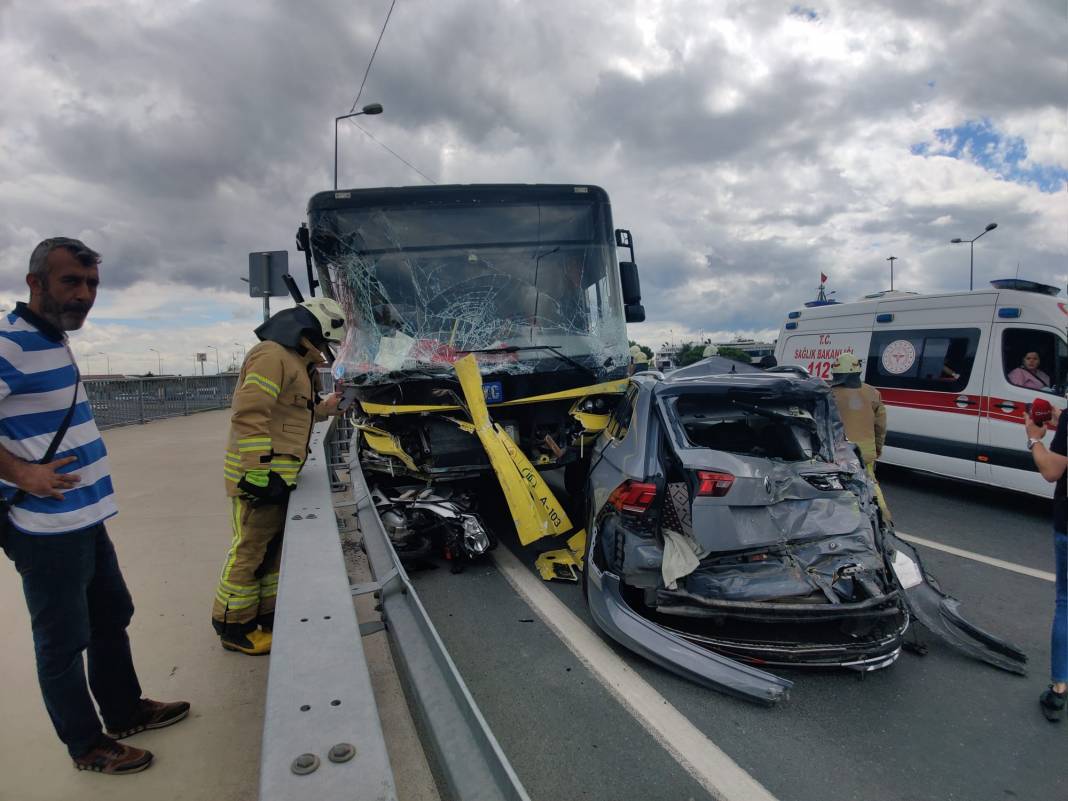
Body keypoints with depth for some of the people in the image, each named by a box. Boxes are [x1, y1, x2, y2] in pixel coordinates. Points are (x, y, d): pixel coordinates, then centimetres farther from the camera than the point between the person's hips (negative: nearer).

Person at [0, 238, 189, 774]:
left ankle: (125, 712, 39)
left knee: (112, 619, 21)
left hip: (85, 522, 10)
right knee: (63, 643, 8)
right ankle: (87, 746, 26)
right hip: (49, 532, -10)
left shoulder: (53, 342, 11)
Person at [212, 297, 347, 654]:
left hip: (277, 475, 11)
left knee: (274, 548, 17)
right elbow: (249, 414, -23)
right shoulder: (272, 356, -16)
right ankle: (234, 628, 14)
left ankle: (267, 617, 30)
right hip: (257, 476, -11)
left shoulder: (294, 361, 18)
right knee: (250, 550, 0)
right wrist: (261, 472, -25)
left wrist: (323, 408, 13)